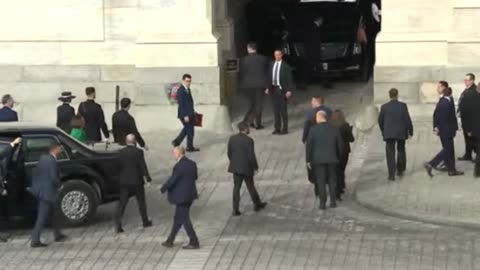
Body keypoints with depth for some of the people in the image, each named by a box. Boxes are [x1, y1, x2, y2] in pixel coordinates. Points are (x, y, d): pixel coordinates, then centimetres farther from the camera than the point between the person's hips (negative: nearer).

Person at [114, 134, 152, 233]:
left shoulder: (121, 153, -2)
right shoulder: (138, 152, -12)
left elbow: (119, 167, 4)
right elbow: (143, 166, -12)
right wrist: (148, 178, -5)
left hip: (124, 181, 2)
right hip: (137, 181, -2)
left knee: (122, 203, 3)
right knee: (141, 202, 14)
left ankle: (117, 224, -9)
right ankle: (145, 222, 27)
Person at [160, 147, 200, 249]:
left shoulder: (179, 166, -22)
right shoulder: (192, 163, 3)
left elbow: (171, 181, -18)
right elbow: (195, 177, 15)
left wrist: (163, 189, -1)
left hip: (182, 197, -9)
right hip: (190, 195, 9)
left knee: (184, 220, 1)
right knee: (178, 218, 18)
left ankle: (194, 243, 4)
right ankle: (170, 241, 28)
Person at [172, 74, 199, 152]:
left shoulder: (187, 89, 10)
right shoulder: (180, 91, -20)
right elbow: (181, 105, -22)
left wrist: (193, 111, 19)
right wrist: (185, 116, -24)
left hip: (189, 114, 10)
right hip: (185, 115, -9)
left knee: (187, 129, 21)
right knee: (190, 131, 1)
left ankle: (177, 142, 31)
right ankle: (190, 147, 14)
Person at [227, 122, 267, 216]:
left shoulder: (232, 139, -3)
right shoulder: (248, 140, -19)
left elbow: (229, 153, 3)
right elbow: (251, 156, -18)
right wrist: (255, 166, -3)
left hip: (235, 167, 4)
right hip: (246, 168, -4)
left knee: (236, 188, 9)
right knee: (251, 187, 13)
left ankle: (235, 210, 8)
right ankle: (257, 205, 31)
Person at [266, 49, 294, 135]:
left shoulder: (285, 66, -7)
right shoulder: (271, 65, 7)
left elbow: (289, 79, -7)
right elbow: (269, 77, 11)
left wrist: (289, 90, -12)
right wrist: (268, 88, 7)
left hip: (282, 89, -5)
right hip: (273, 89, 5)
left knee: (283, 109, 0)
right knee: (276, 109, 8)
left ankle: (284, 128, 7)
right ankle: (277, 128, 15)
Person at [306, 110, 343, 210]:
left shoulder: (313, 129, -11)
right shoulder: (334, 129, -3)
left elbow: (309, 145, -8)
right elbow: (340, 145, 2)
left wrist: (308, 160, 0)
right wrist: (338, 158, 14)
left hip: (318, 159, -2)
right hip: (332, 159, 2)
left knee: (321, 181, 4)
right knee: (332, 180, 13)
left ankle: (323, 203, 3)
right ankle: (333, 201, 14)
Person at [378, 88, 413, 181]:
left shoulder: (384, 107, -4)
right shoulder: (403, 106, -8)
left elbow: (380, 121, 2)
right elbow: (407, 119, -8)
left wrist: (383, 131, 19)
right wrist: (410, 130, 5)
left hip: (389, 133, 0)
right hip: (401, 132, 1)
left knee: (390, 154, 0)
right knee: (401, 151, 21)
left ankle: (391, 174, -9)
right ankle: (400, 170, 28)